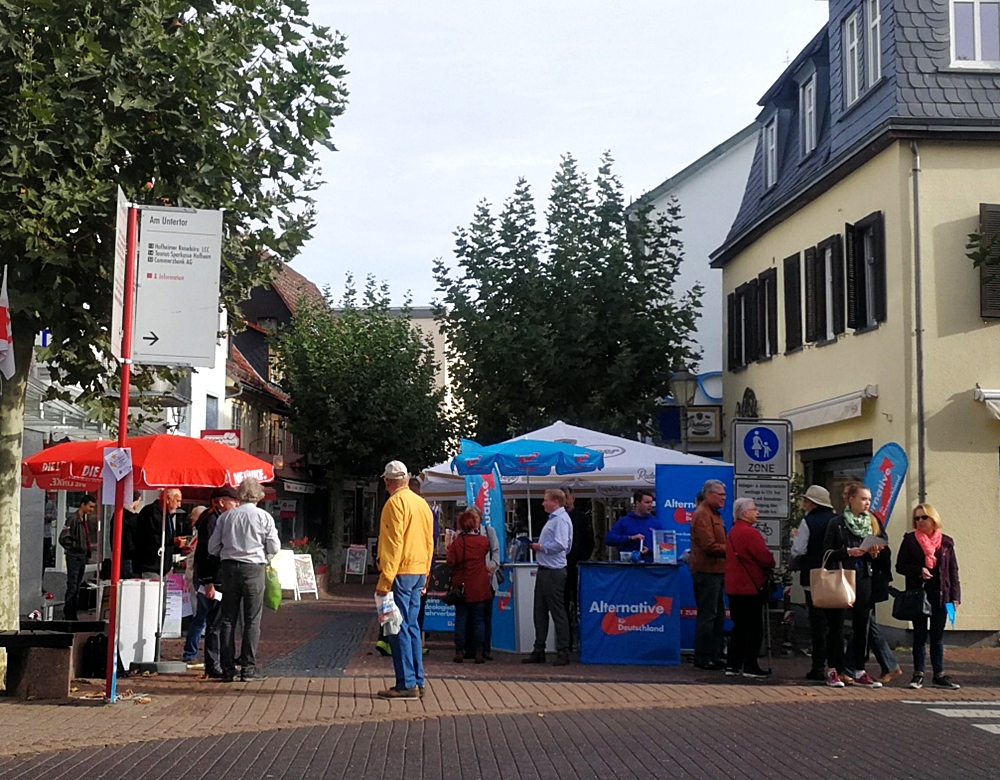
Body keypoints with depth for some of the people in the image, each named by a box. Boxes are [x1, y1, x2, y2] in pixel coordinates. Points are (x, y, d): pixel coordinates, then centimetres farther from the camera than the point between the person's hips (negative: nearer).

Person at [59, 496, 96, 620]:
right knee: (72, 587, -8)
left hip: (83, 557, 8)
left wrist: (89, 547, 10)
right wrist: (75, 548, -15)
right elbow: (63, 538, -18)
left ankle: (73, 615, 17)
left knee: (78, 587, 11)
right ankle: (67, 616, -3)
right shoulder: (73, 518, -13)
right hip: (74, 557, -8)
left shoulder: (86, 519, 13)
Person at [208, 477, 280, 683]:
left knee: (228, 619, 8)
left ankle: (227, 669, 9)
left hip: (228, 567, 3)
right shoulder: (264, 517, -3)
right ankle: (248, 668, -1)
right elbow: (274, 547, -1)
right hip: (253, 568, -3)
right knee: (252, 620, 2)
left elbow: (212, 548, 6)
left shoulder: (225, 516, 4)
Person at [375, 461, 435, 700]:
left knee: (398, 629, -5)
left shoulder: (395, 503, -11)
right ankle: (418, 682, 15)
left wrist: (385, 579, -17)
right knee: (411, 627, 13)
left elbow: (393, 544, -17)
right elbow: (429, 543, 17)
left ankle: (407, 684, -5)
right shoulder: (422, 503, 14)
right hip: (419, 573, 8)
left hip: (401, 573, -8)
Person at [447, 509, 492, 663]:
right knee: (479, 620, 5)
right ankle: (478, 652, 3)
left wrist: (450, 549, 7)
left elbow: (451, 562, -10)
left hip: (461, 587, -1)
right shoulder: (483, 541, -4)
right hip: (479, 588, 1)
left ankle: (459, 652, 4)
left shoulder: (457, 542, -9)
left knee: (461, 620, 5)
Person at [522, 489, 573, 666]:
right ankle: (538, 651, 20)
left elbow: (560, 544, -25)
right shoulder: (552, 518, 16)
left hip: (554, 572, -10)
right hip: (544, 570, 10)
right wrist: (538, 546, 8)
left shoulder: (561, 519, -14)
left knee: (558, 612, -4)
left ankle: (563, 653, 2)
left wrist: (541, 547, -13)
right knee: (540, 612, 13)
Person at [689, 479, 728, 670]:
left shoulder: (714, 514, 20)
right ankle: (702, 659, 0)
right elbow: (709, 546, -21)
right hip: (706, 571, -11)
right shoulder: (702, 515, -14)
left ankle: (714, 656, 21)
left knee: (718, 615, 14)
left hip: (716, 571, 11)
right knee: (707, 616, -6)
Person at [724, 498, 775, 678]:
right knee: (754, 628, -1)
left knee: (739, 626, 13)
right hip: (751, 587, -9)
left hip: (734, 587, 9)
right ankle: (750, 666, 1)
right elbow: (765, 558, -18)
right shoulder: (750, 533, -16)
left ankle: (733, 665, 13)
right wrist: (771, 565, 3)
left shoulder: (732, 532, 13)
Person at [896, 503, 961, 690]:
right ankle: (918, 675, 9)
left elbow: (953, 571, 7)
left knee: (937, 636, 7)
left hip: (940, 594, 1)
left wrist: (955, 596, 0)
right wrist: (919, 571, -16)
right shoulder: (910, 540, 2)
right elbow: (900, 566, 1)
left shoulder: (946, 542, 6)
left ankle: (939, 675, 13)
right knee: (919, 635, 3)